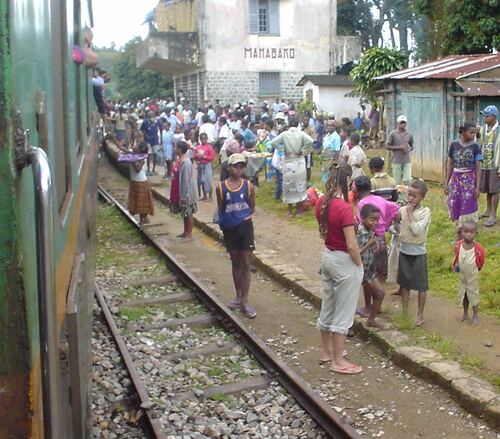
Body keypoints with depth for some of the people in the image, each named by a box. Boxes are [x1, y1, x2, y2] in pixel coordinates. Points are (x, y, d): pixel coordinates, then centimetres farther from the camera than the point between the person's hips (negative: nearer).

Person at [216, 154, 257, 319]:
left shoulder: (249, 186, -5)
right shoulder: (221, 187, -6)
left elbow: (252, 207, 5)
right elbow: (221, 209, 4)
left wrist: (244, 216, -6)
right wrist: (227, 220, 0)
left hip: (245, 227, -1)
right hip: (229, 229, 1)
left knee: (246, 264, -2)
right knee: (235, 263, 14)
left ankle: (244, 302, 0)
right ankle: (238, 296, 27)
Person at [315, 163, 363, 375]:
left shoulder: (321, 203, -2)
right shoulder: (344, 208, -25)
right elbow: (351, 245, -23)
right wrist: (359, 265, -9)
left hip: (327, 256, 8)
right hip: (344, 261, -8)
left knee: (328, 306, 20)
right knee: (343, 312, 4)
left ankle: (326, 351, 35)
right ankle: (338, 361, 14)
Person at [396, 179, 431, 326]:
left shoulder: (425, 212, -11)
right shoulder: (403, 210, 0)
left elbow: (417, 230, -22)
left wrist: (410, 213, -19)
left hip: (418, 252, -4)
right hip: (404, 250, 4)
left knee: (421, 285, 6)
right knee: (404, 283, 13)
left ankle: (420, 314, 18)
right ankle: (405, 312, 26)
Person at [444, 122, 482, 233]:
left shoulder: (475, 147, -4)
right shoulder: (454, 145, 1)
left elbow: (478, 168, -4)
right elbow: (449, 165, 6)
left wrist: (477, 187, -9)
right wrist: (446, 183, 5)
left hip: (469, 180, -2)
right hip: (456, 179, 2)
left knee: (468, 207, -1)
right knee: (455, 207, 6)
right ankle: (459, 232, 22)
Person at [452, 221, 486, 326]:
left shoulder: (478, 248, -25)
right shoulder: (458, 245, -16)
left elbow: (482, 258, -6)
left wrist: (478, 268, 5)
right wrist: (455, 265, -9)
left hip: (473, 276, -3)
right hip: (461, 275, 3)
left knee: (473, 294, 9)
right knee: (463, 294, 16)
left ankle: (475, 316, 24)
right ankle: (465, 314, 34)